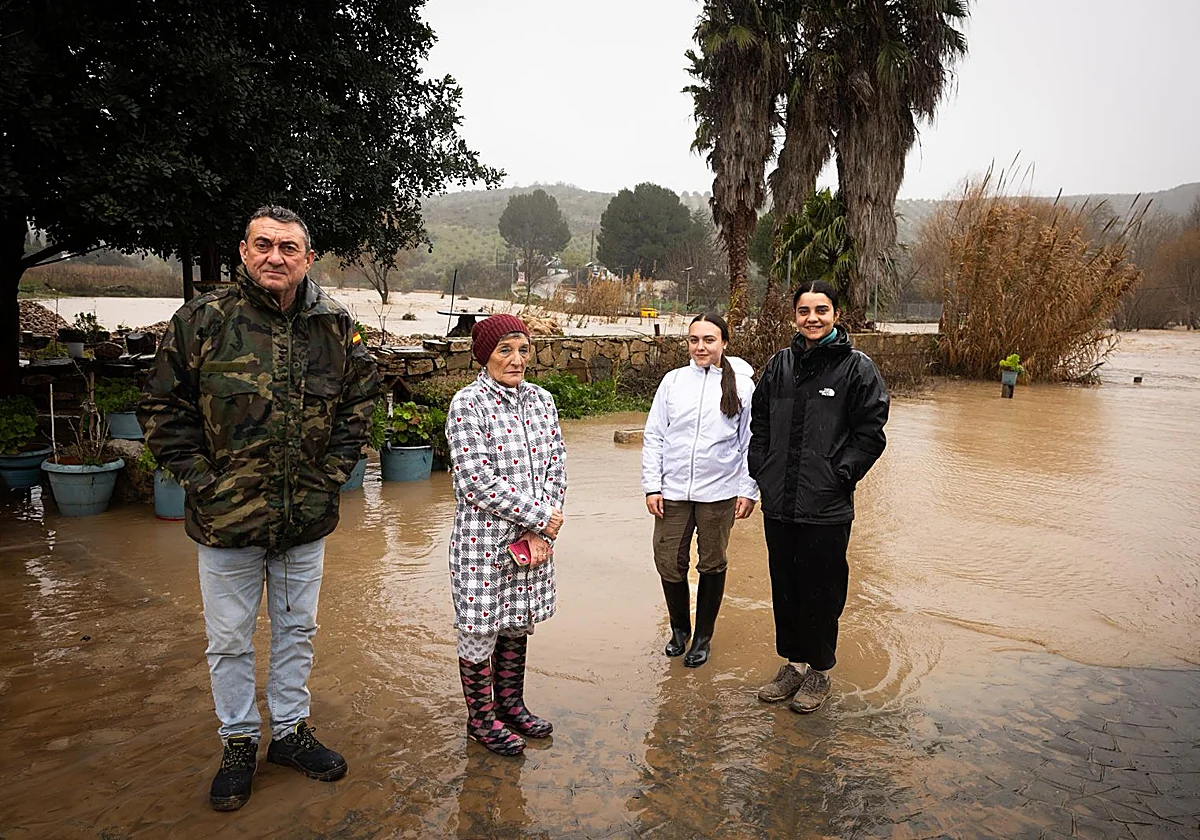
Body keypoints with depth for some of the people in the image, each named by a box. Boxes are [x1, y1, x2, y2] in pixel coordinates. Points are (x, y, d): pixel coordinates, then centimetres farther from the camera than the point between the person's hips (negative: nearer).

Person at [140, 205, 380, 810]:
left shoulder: (335, 328, -1)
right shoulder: (201, 321, -8)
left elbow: (359, 402, 10)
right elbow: (163, 409, -3)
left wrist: (333, 472, 1)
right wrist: (201, 481, -9)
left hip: (307, 518, 3)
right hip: (226, 518, -2)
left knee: (297, 631, 18)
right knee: (229, 641, 13)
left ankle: (290, 732, 37)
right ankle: (239, 744, 33)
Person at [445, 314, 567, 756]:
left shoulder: (541, 399, 5)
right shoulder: (467, 404, -13)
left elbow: (556, 465, 3)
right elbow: (477, 481, -20)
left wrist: (539, 530, -8)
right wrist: (541, 518, -15)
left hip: (533, 537, 6)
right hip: (484, 539, -5)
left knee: (518, 622, 19)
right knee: (480, 628, 9)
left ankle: (510, 704, 38)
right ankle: (481, 718, 29)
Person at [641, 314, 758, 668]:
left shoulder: (742, 385, 0)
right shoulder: (673, 380, 3)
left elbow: (751, 443, 1)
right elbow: (654, 436, 4)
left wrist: (748, 491, -3)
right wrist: (652, 486, -2)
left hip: (719, 492, -1)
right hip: (672, 492, 2)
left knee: (712, 565, 11)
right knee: (669, 562, 5)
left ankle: (703, 638, 28)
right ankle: (679, 628, 31)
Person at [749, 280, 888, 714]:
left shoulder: (857, 367, -5)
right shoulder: (779, 364, 8)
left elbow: (870, 432, -6)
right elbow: (759, 424, 14)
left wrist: (840, 475, -13)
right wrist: (761, 471, 5)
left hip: (827, 508, -5)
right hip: (778, 503, 5)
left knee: (821, 589, 7)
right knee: (784, 587, 16)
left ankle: (819, 671, 27)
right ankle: (793, 663, 33)